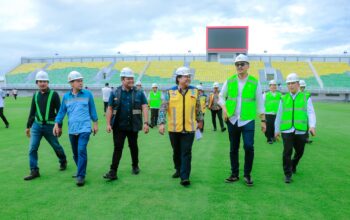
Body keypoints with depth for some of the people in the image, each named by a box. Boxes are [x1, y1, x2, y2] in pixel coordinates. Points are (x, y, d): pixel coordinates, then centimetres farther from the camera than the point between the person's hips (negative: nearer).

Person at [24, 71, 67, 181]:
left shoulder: (54, 94, -6)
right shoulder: (35, 95, 7)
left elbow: (59, 111, -6)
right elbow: (32, 112, 15)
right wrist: (28, 126, 14)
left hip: (50, 126, -3)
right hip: (36, 125, 4)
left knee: (56, 146, 11)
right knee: (32, 148, -4)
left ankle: (63, 161, 37)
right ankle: (34, 171, 5)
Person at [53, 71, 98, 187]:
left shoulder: (87, 94, -1)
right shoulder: (66, 96, 5)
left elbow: (92, 109, 5)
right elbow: (62, 111, 10)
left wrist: (95, 123, 7)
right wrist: (57, 124, 3)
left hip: (84, 128, -3)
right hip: (72, 129, 3)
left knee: (81, 151, -14)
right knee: (75, 153, 13)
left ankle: (81, 176, -6)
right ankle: (81, 171, 34)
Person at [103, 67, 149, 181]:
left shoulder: (139, 93, 0)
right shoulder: (115, 93, 2)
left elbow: (144, 107, -4)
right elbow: (110, 109, 4)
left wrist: (146, 123, -13)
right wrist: (108, 124, -3)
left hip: (133, 126, 0)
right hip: (119, 126, 0)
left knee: (133, 146, 14)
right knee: (117, 148, 0)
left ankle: (135, 166, 33)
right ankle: (113, 172, 2)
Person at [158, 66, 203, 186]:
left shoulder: (194, 91, 2)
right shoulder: (170, 92, -4)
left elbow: (198, 108, 13)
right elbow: (163, 108, -6)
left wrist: (200, 120, 20)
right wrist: (161, 123, -15)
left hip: (189, 128, 0)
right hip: (174, 128, 0)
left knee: (186, 153, -3)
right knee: (176, 151, 16)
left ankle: (185, 177, 1)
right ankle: (178, 169, 39)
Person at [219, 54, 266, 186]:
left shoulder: (255, 82, 0)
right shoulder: (229, 81, 3)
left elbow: (260, 103, 4)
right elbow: (221, 96, 13)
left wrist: (263, 121, 3)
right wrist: (224, 108, -5)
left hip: (248, 120, -2)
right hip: (232, 120, 2)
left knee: (249, 147, -12)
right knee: (233, 148, 9)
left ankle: (247, 175, 8)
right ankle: (234, 174, 23)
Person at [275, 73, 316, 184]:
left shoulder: (306, 97, 6)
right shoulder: (283, 99, 11)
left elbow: (311, 113, -3)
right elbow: (279, 115, 13)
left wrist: (312, 126, -19)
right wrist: (277, 130, 13)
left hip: (301, 130, 0)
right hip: (286, 130, 0)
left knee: (299, 152, 13)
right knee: (287, 152, -9)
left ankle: (293, 165, 42)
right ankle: (287, 174, 2)